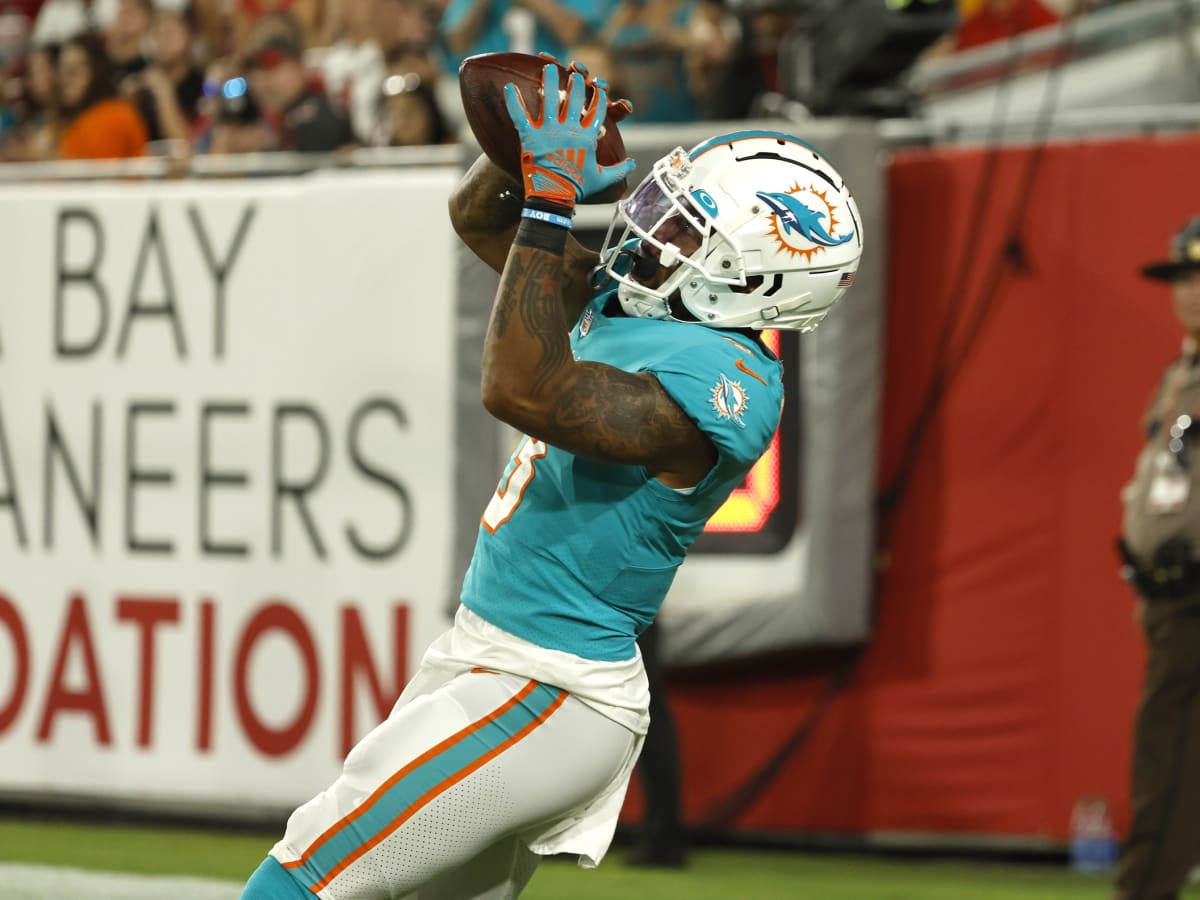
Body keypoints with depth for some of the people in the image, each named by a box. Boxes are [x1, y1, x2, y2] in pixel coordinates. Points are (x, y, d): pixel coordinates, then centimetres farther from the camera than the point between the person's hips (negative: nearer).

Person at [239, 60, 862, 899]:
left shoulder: (723, 383, -22)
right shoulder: (623, 299, 6)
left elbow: (525, 391, -34)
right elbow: (480, 216, 16)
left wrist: (551, 200, -30)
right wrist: (526, 141, -6)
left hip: (540, 699, -10)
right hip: (490, 656, 10)